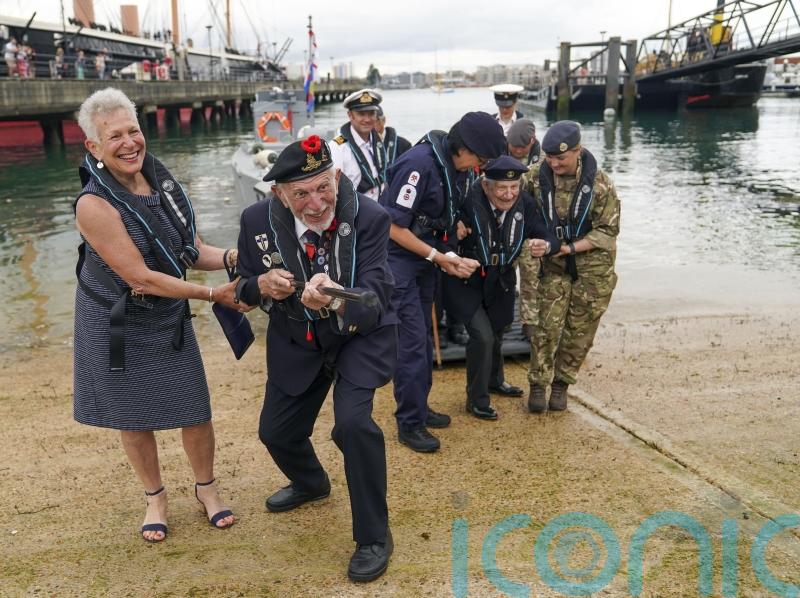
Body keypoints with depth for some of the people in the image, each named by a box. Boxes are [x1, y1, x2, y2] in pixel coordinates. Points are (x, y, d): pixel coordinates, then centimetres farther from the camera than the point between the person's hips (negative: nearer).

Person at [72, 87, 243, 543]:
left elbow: (193, 252, -1)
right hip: (117, 325, -4)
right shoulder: (94, 204, -24)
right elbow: (141, 279, -24)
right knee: (135, 418, 12)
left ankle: (207, 488, 32)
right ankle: (155, 497, 36)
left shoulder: (163, 184, -6)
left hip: (170, 318, 4)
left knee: (196, 411, 6)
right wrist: (215, 295, -20)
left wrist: (232, 258, -22)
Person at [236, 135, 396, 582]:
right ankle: (311, 483, 50)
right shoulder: (259, 220, -17)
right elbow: (246, 288, -3)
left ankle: (374, 536, -1)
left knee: (353, 422, -25)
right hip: (296, 340, 4)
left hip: (361, 334, -4)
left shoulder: (368, 217, -26)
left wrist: (336, 301, -52)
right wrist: (264, 285, -27)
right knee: (276, 432, 13)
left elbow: (375, 298, -30)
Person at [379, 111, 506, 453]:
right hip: (398, 257, -8)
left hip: (425, 258, 8)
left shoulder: (456, 167, 2)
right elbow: (394, 227, -21)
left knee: (423, 336, 15)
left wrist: (449, 257, -2)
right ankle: (409, 424, 4)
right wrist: (438, 257, -18)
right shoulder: (419, 163, -23)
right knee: (412, 339, -7)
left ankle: (418, 408, 29)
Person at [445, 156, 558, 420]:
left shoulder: (524, 203, -16)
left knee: (496, 333, 23)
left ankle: (495, 380, 53)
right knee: (482, 335, -15)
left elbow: (548, 237, -15)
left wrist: (544, 246, -38)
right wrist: (453, 228, -40)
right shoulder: (469, 200, -30)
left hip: (501, 281, 5)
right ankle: (476, 400, 8)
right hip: (466, 280, -5)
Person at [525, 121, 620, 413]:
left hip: (592, 265, -1)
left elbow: (608, 230, -11)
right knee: (547, 325, -3)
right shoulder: (539, 179, -8)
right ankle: (538, 384, 11)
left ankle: (561, 383, 22)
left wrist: (571, 247, -21)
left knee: (579, 329, 6)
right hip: (554, 264, 1)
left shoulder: (599, 184, -14)